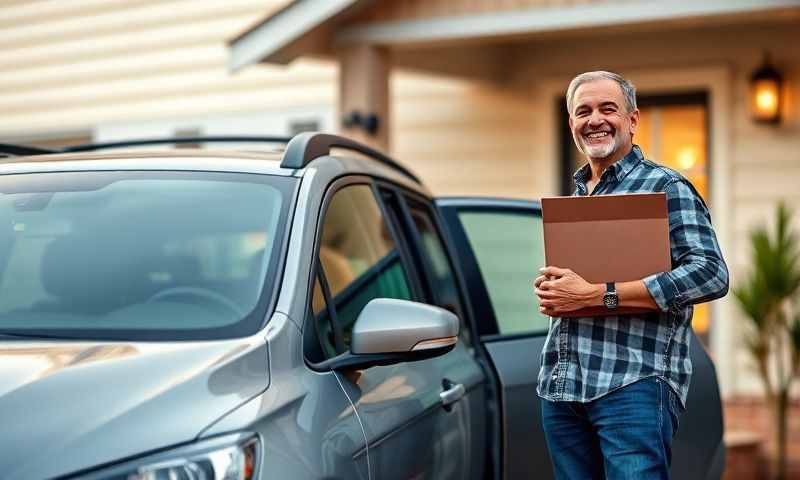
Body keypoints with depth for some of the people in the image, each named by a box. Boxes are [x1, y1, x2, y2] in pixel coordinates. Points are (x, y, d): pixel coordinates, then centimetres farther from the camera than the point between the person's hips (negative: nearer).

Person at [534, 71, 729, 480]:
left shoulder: (665, 188, -2)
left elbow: (710, 275, -15)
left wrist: (597, 295, -17)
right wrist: (547, 290, 3)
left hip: (632, 384, -6)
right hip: (559, 385, 7)